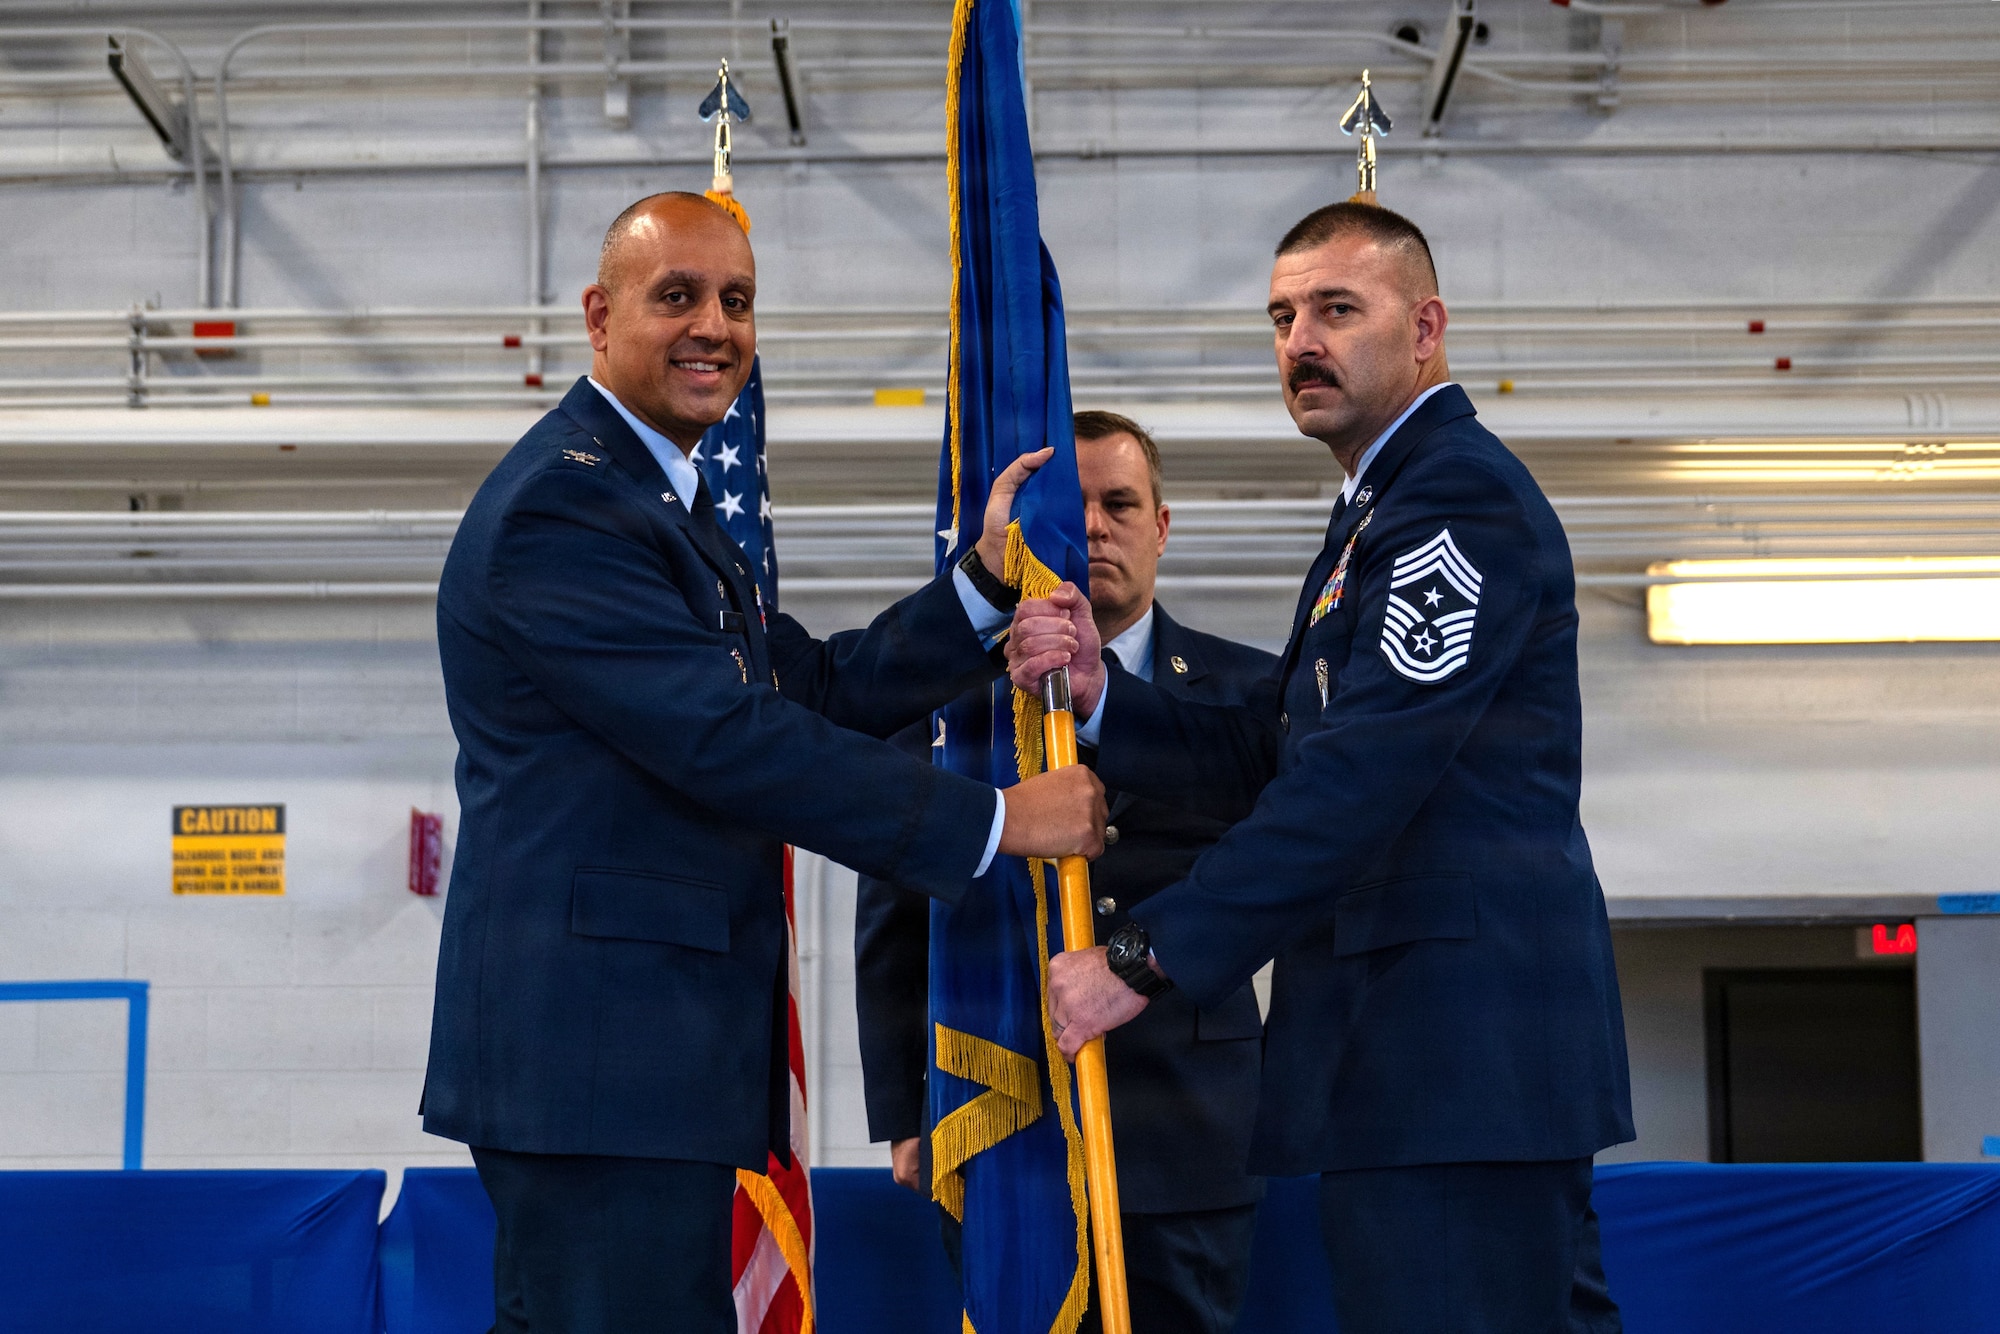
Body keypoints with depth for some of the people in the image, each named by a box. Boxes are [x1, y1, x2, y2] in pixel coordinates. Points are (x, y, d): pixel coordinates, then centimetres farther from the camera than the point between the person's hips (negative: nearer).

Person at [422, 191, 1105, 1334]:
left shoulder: (666, 503, 21)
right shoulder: (565, 504, -13)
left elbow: (819, 689, 16)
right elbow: (728, 738, -20)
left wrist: (986, 582, 4)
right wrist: (995, 821, -14)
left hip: (641, 1056, 10)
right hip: (598, 1060, -10)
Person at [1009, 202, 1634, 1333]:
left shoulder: (1458, 495, -11)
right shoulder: (1385, 509, 24)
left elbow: (1360, 777, -21)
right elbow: (1275, 760, 17)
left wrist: (1147, 958, -20)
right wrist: (1098, 690, 1)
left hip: (1454, 1040, -10)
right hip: (1457, 1040, 10)